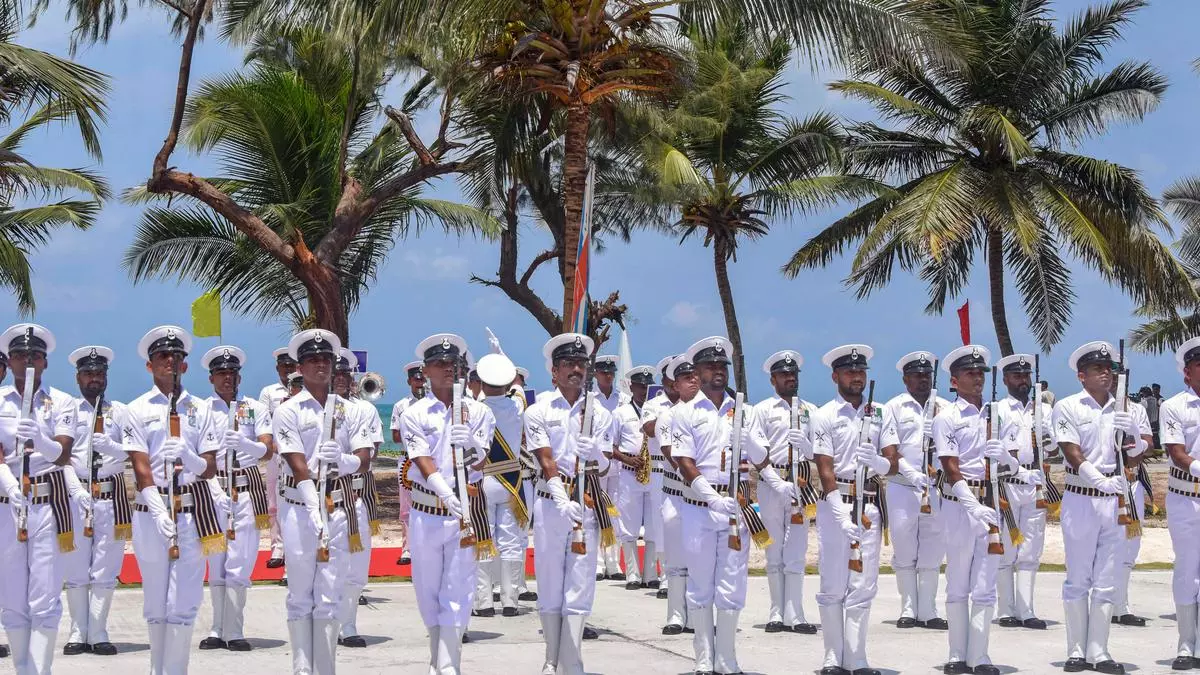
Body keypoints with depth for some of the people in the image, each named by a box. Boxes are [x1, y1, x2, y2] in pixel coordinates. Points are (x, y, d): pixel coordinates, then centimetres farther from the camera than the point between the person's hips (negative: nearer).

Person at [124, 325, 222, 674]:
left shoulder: (200, 409, 10)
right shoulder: (138, 409, 5)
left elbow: (210, 468, 6)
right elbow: (141, 467, -3)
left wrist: (192, 460, -17)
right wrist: (159, 512, -15)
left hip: (193, 510, 1)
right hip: (151, 509, -1)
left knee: (183, 602, -5)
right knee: (155, 602, 6)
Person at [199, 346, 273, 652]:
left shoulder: (257, 409, 6)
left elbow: (269, 451, -6)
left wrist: (245, 444, -25)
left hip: (247, 490, 0)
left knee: (240, 563, -4)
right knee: (215, 562, 4)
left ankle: (234, 632, -2)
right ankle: (219, 630, 9)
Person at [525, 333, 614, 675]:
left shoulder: (599, 413, 9)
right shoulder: (539, 412, 4)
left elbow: (604, 467, 5)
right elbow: (546, 461, -7)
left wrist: (595, 456, -19)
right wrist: (563, 500, -22)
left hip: (589, 505, 1)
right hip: (551, 502, -1)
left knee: (579, 586, -2)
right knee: (549, 584, 3)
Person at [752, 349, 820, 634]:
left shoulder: (810, 411, 13)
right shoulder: (763, 410, 5)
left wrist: (804, 443, -13)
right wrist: (778, 484, -13)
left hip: (801, 485, 2)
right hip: (771, 483, -2)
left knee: (796, 552, -1)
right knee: (774, 551, 2)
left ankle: (794, 614, -1)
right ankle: (777, 613, 7)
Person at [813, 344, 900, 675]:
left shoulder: (879, 414, 10)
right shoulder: (826, 416, -1)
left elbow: (892, 464, 4)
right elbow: (825, 471, -8)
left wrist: (878, 462, -22)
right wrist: (842, 516, -19)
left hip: (870, 504, 3)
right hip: (835, 503, -3)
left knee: (863, 586, 2)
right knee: (833, 585, -1)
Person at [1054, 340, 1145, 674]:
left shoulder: (1123, 410, 10)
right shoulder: (1068, 407, -2)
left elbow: (1137, 452, 16)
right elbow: (1072, 452, -12)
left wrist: (1132, 433, -6)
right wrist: (1099, 480, -26)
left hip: (1114, 499, 4)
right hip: (1080, 498, -4)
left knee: (1106, 580, 5)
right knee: (1078, 578, 1)